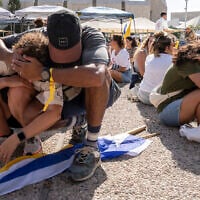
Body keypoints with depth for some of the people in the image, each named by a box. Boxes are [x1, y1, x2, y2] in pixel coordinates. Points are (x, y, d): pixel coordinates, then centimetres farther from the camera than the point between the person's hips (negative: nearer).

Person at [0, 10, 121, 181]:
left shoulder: (92, 37, -30)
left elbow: (95, 75, -50)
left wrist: (43, 73, -46)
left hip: (97, 97, -3)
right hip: (60, 97, 4)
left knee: (97, 75, -38)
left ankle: (92, 148, -25)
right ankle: (77, 125, 4)